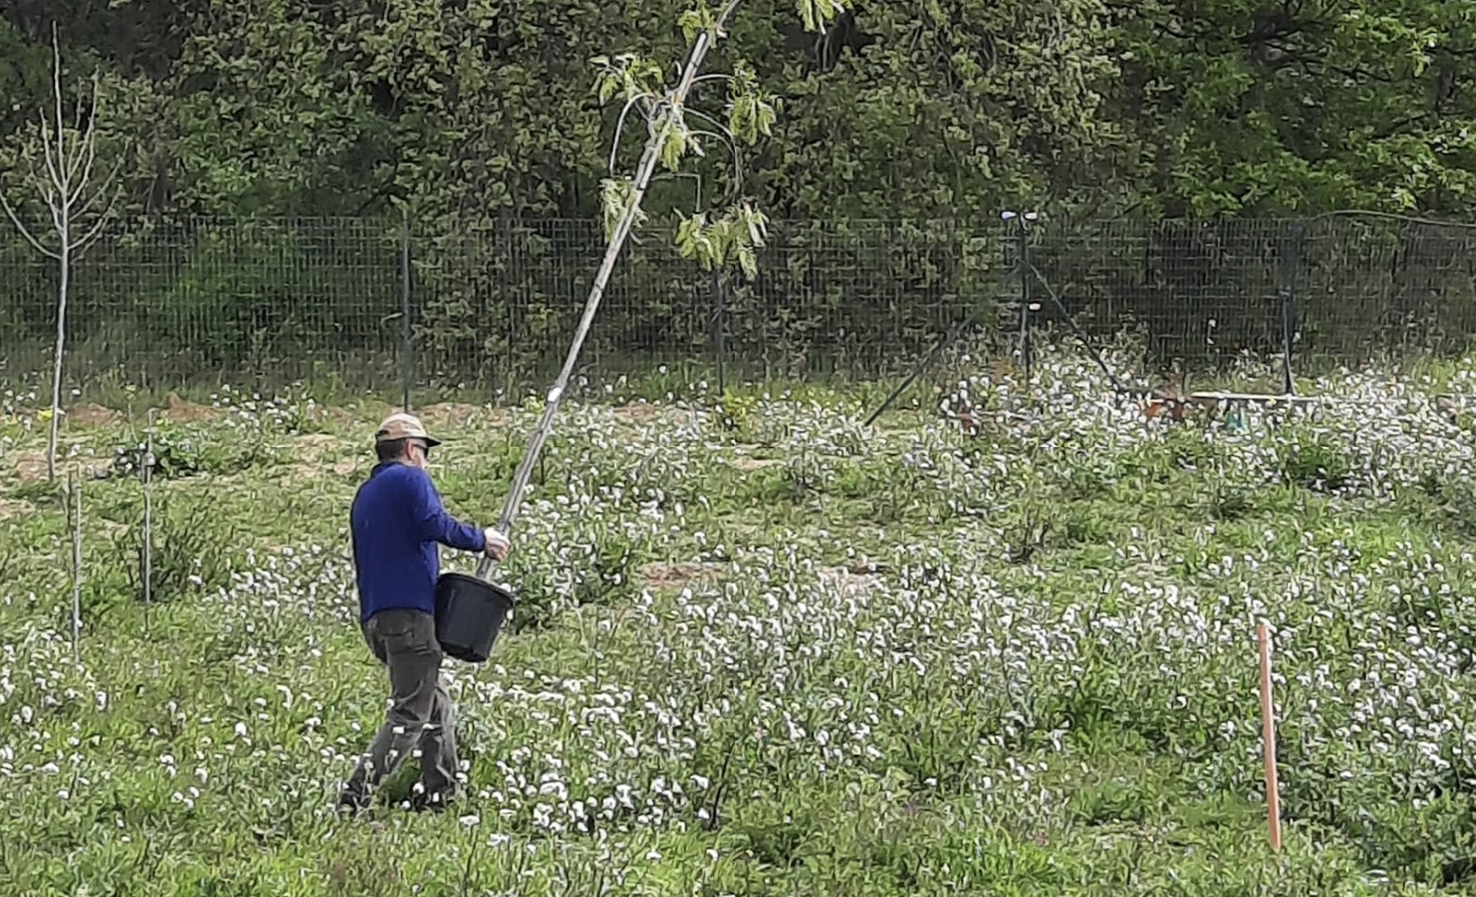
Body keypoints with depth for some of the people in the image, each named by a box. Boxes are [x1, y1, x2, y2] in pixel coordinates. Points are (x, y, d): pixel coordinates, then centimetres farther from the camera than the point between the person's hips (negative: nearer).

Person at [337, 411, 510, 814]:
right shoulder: (410, 479, 0)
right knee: (410, 716, -11)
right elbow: (434, 524, -19)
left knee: (438, 708, 17)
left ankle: (438, 798, 14)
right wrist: (481, 540, -7)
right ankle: (355, 796, -21)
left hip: (374, 618, 9)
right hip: (410, 614, -9)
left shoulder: (364, 494, 25)